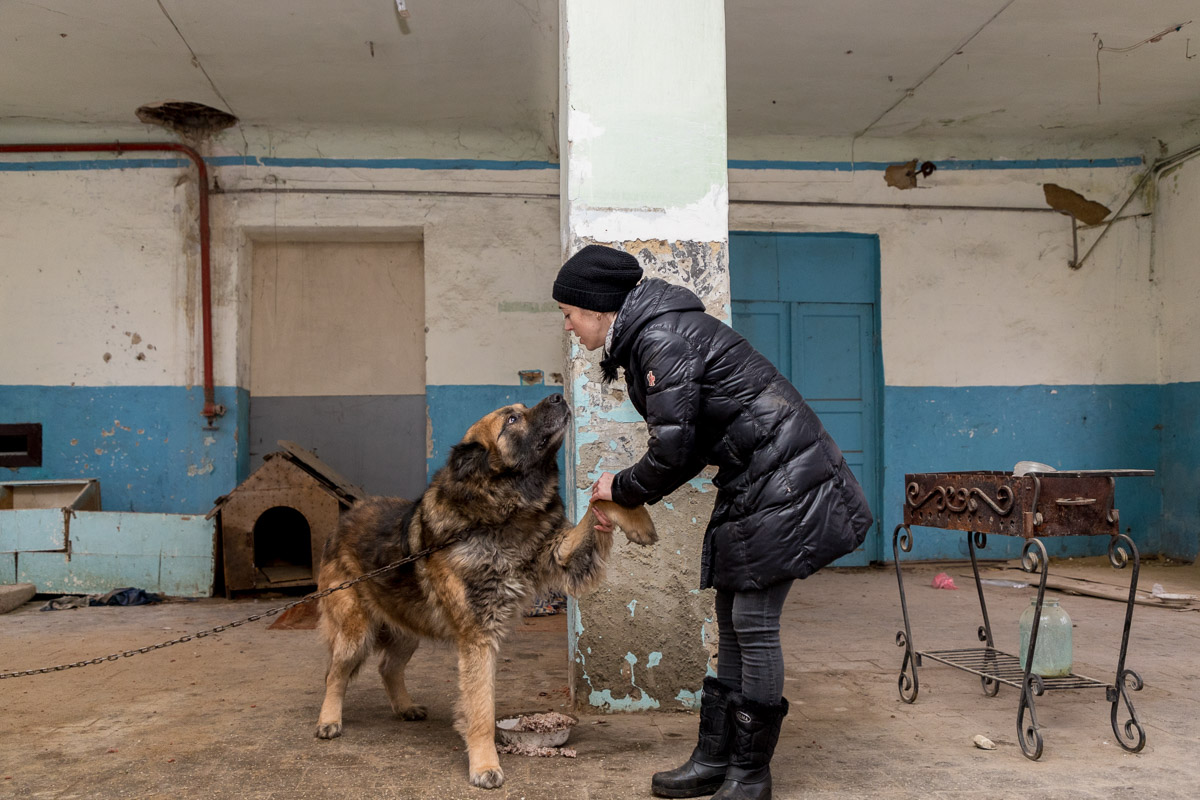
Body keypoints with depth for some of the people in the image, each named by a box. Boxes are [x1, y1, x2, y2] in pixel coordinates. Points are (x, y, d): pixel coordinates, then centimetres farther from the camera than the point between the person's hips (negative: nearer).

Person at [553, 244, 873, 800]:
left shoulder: (660, 338, -18)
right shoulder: (646, 336, 13)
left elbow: (674, 451, -21)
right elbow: (690, 447, 16)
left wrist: (621, 489, -3)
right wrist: (625, 503, 12)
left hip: (781, 478, -10)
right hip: (752, 482, 10)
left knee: (753, 621, -5)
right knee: (732, 619, 11)